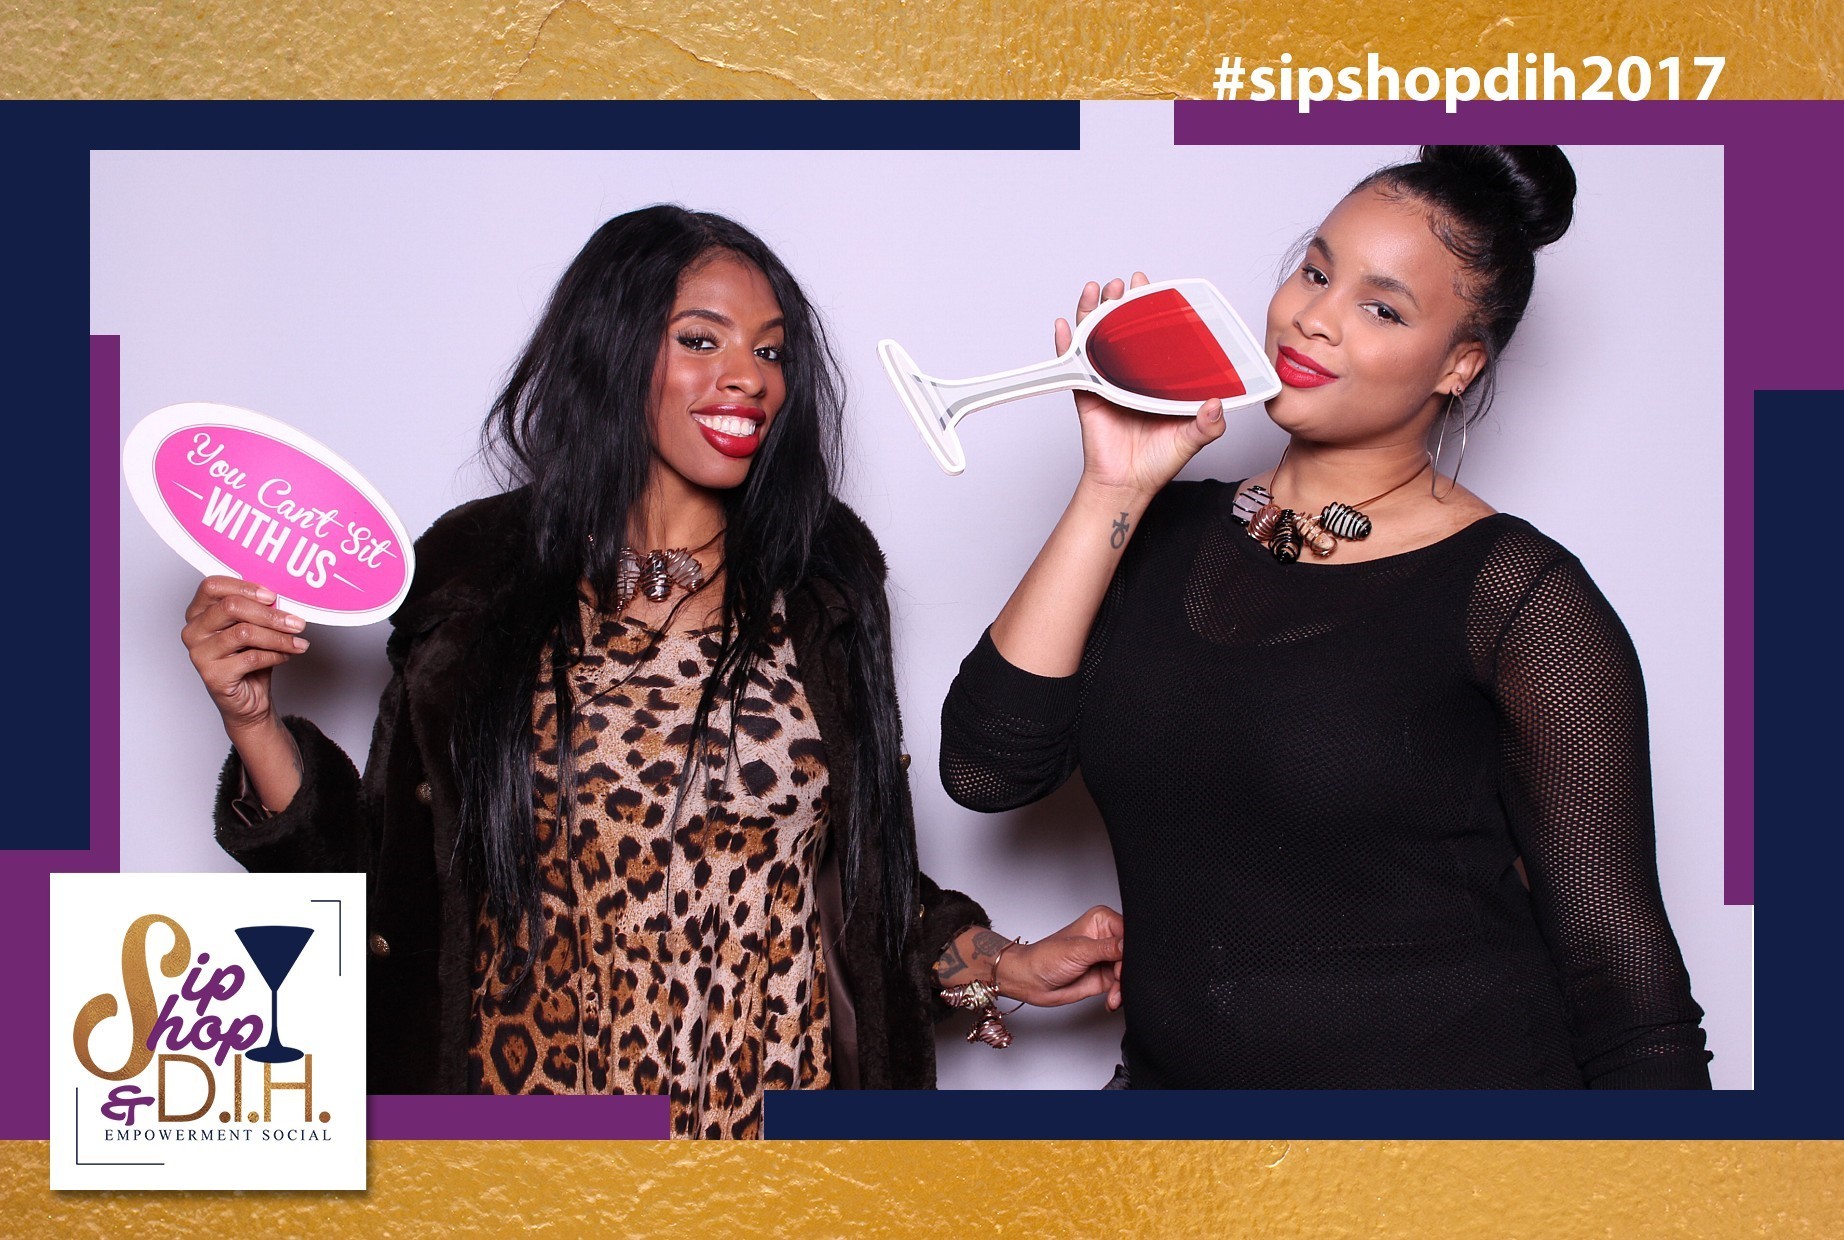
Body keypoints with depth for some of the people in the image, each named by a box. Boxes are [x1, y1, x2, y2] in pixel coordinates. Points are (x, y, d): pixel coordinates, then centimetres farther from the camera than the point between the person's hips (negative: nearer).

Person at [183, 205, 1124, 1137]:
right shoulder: (474, 574, -3)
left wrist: (1006, 966, -4)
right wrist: (251, 718, -14)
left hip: (770, 1106, 2)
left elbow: (865, 879, 8)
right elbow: (382, 879, -2)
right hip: (537, 1086, -1)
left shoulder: (818, 579, 2)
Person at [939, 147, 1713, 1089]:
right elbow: (984, 768, -8)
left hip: (1449, 1071, -4)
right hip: (1169, 1073, 4)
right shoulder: (1167, 534, 3)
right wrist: (1113, 486, -10)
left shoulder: (1513, 596, -9)